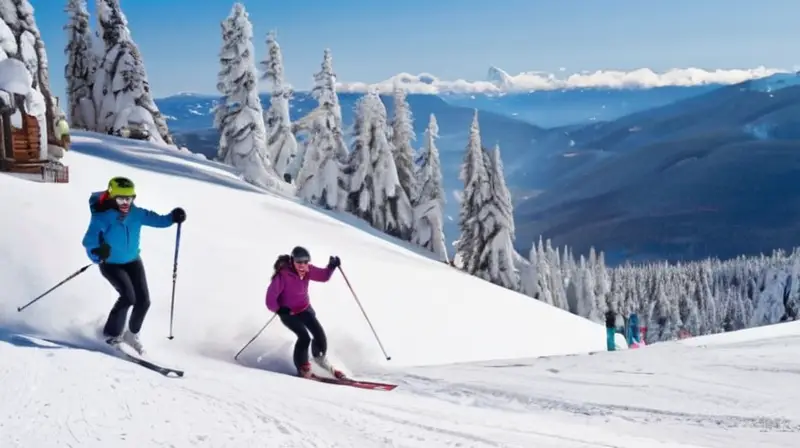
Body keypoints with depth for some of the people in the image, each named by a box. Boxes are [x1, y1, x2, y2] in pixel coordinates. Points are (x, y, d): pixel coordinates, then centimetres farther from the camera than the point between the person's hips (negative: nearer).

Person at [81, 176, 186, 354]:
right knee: (128, 296, -23)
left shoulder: (136, 213, -11)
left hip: (133, 261, 5)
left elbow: (159, 220, -6)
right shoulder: (102, 217, -24)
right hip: (111, 264, -5)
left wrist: (173, 217, -26)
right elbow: (89, 240, -32)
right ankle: (112, 334, -2)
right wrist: (96, 252, -53)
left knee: (143, 300, -2)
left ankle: (132, 334, 25)